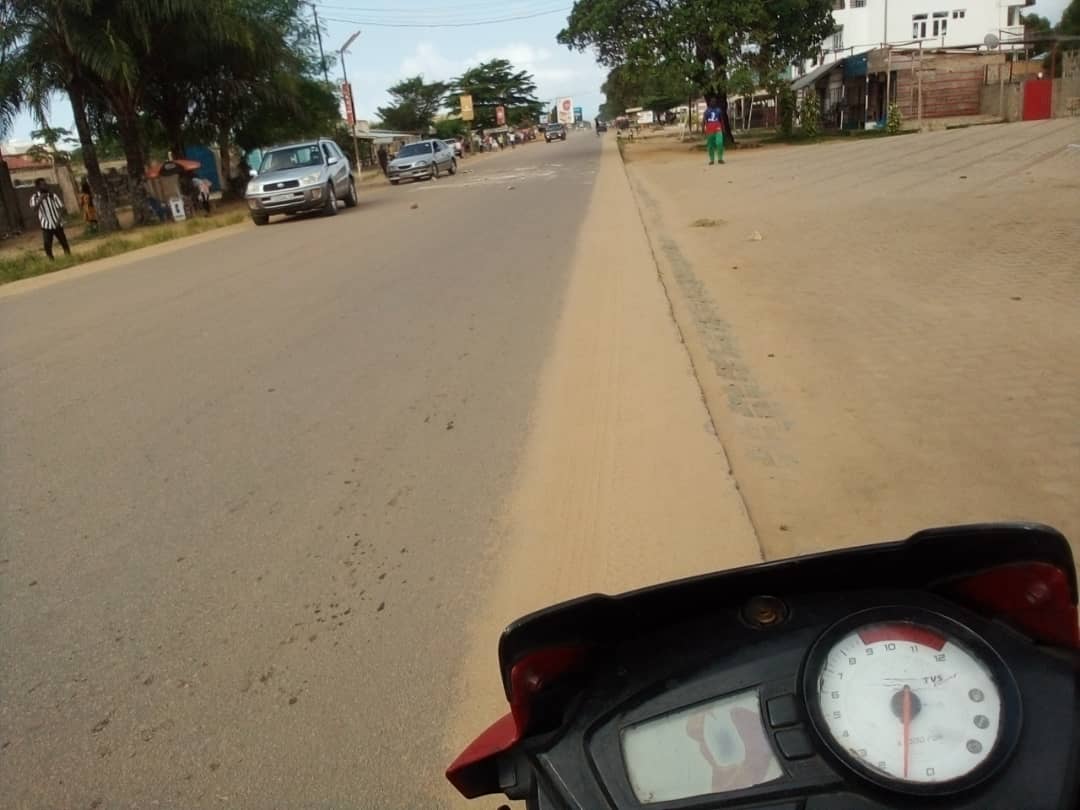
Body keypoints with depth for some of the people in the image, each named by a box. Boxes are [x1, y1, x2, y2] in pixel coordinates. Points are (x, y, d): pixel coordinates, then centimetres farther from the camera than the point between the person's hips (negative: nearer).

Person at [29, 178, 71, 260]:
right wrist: (40, 199, -22)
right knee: (47, 246, -4)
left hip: (57, 224, 1)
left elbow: (60, 207, 2)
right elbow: (34, 208, -15)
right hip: (46, 225, -1)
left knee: (64, 243, 7)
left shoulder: (52, 194, 3)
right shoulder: (34, 197, 0)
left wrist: (59, 220, -10)